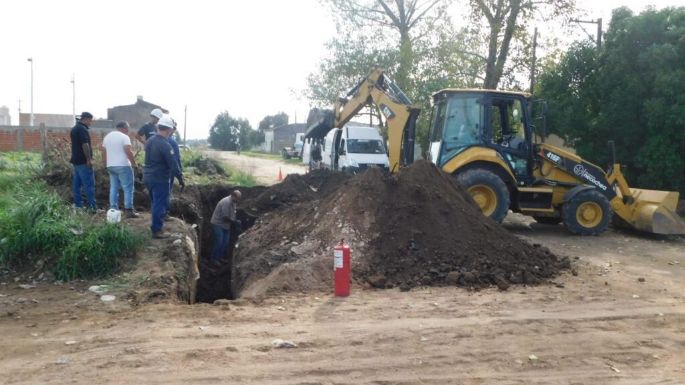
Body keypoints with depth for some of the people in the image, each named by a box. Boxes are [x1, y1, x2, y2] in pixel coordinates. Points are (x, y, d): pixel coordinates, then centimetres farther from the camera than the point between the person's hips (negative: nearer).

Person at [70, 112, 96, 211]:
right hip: (83, 161, -10)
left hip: (76, 160, 10)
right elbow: (85, 145, -21)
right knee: (89, 184, -9)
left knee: (77, 184, 10)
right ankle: (92, 207, -10)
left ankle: (78, 205, 14)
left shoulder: (74, 129, 17)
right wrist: (89, 159, -19)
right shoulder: (82, 129, -14)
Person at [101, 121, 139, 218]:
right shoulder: (124, 137, -10)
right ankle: (129, 210, -6)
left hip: (110, 166, 8)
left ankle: (113, 209, 11)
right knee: (128, 188, -4)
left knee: (113, 188, 12)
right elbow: (128, 152, -19)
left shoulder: (107, 137, 14)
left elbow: (103, 152, 16)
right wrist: (134, 163, -10)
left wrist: (106, 164, 23)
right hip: (123, 166, -7)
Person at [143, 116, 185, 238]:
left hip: (148, 177, 9)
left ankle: (156, 226, 31)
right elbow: (173, 164, -20)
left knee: (156, 203, 21)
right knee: (160, 204, 0)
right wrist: (180, 178, -13)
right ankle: (157, 230, 5)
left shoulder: (150, 141, 7)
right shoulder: (165, 145, -20)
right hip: (160, 180, -9)